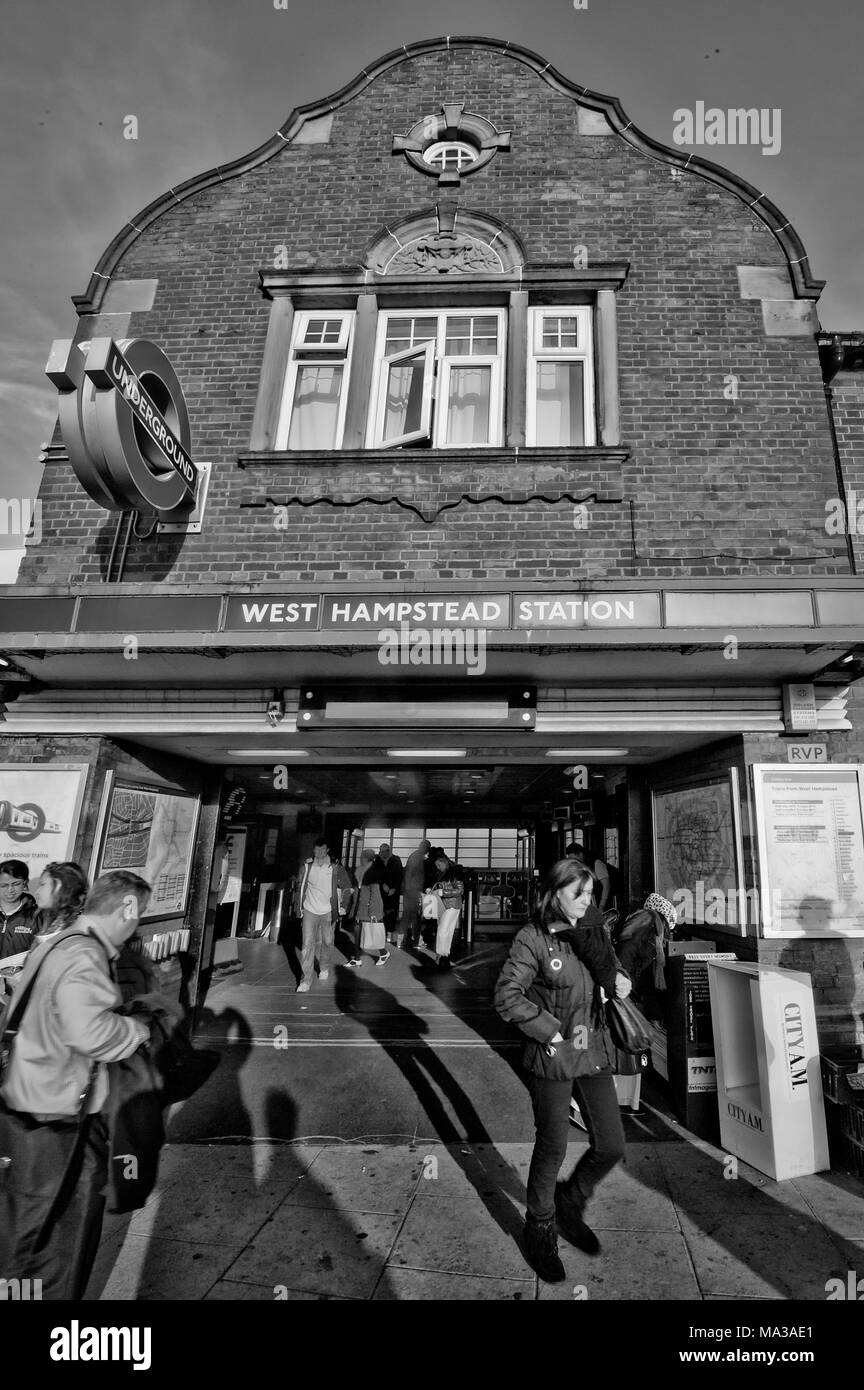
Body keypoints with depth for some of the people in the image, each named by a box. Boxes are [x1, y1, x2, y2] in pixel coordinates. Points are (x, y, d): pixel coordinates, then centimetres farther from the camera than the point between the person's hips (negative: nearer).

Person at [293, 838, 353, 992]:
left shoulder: (336, 867, -10)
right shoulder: (307, 866, -5)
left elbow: (347, 887, 1)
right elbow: (301, 886, 9)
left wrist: (343, 906, -6)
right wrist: (299, 906, 8)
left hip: (328, 911, 0)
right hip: (310, 910, 1)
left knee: (327, 942, 13)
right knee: (307, 944, -6)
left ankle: (324, 968, 40)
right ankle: (306, 979, 2)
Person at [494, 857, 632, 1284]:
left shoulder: (593, 929, 0)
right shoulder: (533, 938, -17)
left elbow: (611, 968, 19)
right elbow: (507, 997, -18)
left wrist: (618, 980, -4)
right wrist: (554, 1031, -19)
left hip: (595, 1050, 6)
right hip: (551, 1056, -5)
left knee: (611, 1146, 10)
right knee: (552, 1149, 9)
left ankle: (570, 1203, 39)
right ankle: (540, 1230, 36)